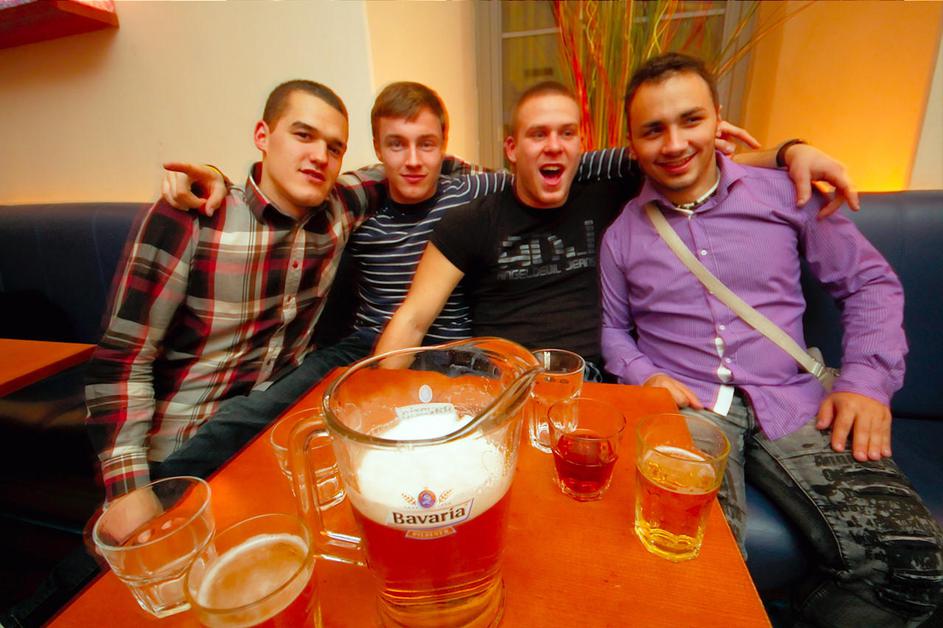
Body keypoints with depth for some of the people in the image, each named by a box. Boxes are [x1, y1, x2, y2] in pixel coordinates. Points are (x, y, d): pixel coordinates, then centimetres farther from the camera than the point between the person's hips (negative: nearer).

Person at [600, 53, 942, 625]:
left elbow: (871, 281, 13)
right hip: (682, 406, -1)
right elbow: (613, 328, 14)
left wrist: (868, 380, 0)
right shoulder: (622, 233, 8)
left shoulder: (785, 193, 8)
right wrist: (645, 377, -6)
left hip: (791, 402, 2)